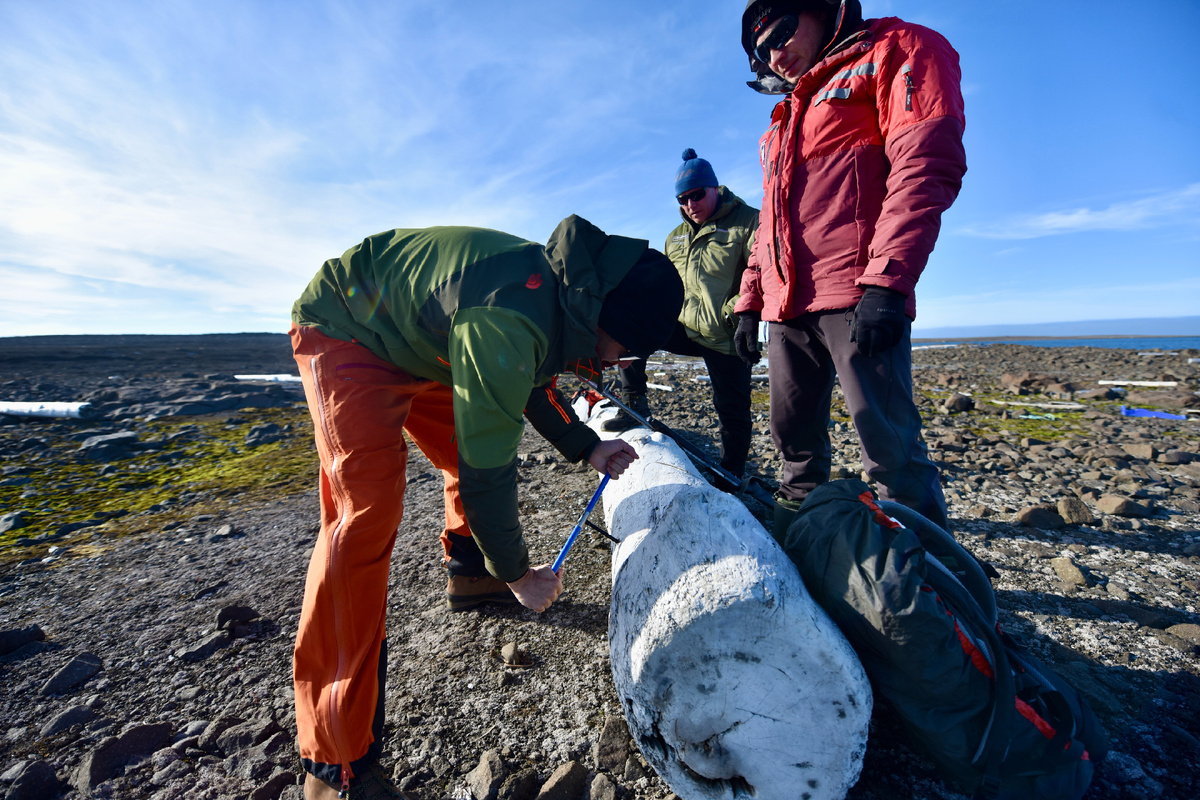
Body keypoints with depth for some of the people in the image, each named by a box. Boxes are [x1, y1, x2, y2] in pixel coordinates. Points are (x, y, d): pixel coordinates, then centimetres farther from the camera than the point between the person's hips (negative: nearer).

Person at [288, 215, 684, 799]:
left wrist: (586, 447, 4)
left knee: (468, 456, 11)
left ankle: (468, 576, 36)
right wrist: (517, 573, -16)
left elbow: (530, 383, 9)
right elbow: (488, 470, -32)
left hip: (415, 344, 9)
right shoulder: (509, 321, -38)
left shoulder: (563, 288, -7)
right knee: (368, 508, -22)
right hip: (343, 331, -9)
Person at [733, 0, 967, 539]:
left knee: (891, 449, -10)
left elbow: (926, 166, -7)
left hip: (855, 297, -6)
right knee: (795, 439, 10)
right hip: (787, 306, 7)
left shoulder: (899, 51, 10)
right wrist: (750, 303, 18)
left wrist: (886, 282, -19)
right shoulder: (786, 120, 31)